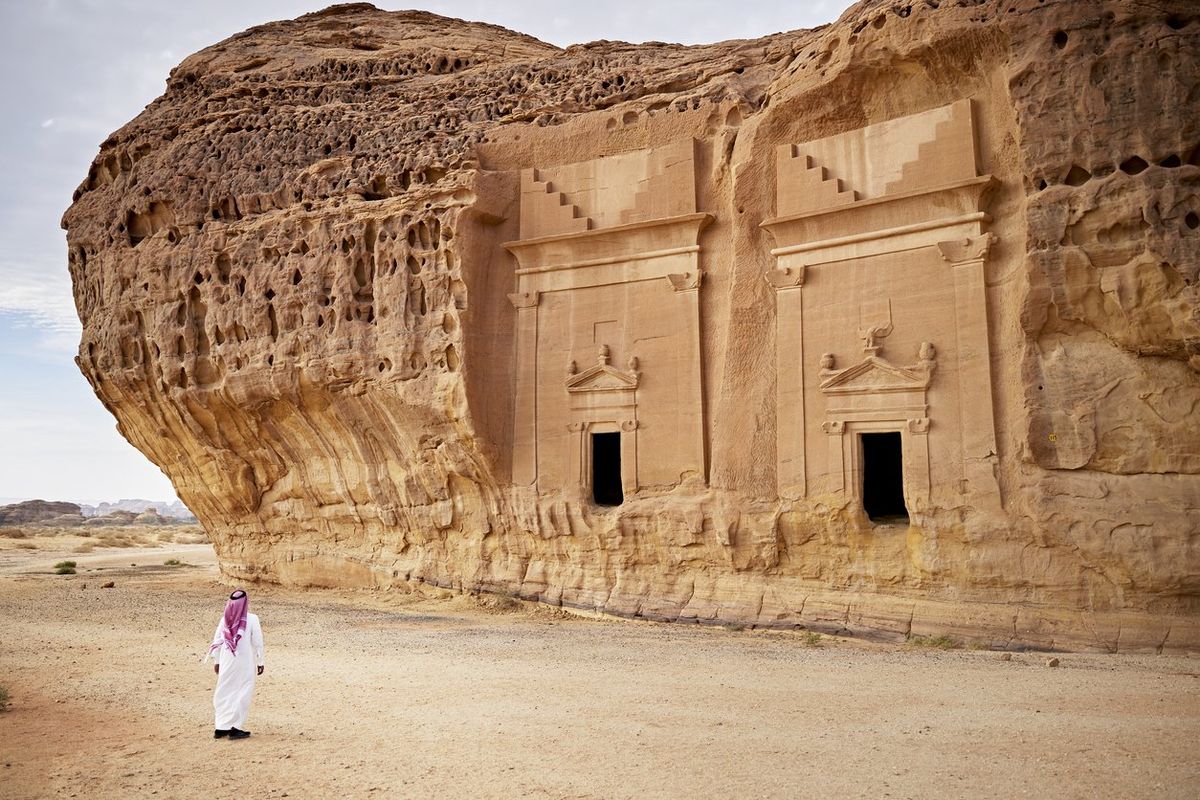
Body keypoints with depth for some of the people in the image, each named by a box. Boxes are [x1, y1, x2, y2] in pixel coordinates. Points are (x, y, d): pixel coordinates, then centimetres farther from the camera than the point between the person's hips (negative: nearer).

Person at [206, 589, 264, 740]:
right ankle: (234, 728, 4)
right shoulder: (251, 619, -13)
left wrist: (216, 661, 15)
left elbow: (217, 640, 4)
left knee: (224, 693, 14)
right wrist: (260, 662, 2)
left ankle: (221, 727, 18)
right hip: (245, 663, -4)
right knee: (242, 694, 6)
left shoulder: (225, 619, -3)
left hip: (227, 662, 4)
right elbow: (257, 642, -9)